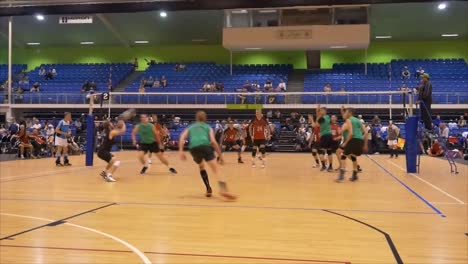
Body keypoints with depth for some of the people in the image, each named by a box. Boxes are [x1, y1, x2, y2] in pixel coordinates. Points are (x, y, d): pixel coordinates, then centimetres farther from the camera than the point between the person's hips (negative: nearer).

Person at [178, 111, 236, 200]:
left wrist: (181, 151, 6)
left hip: (194, 148, 3)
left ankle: (209, 189, 25)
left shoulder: (190, 127, 33)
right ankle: (223, 189, -38)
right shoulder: (208, 127, 26)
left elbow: (182, 137, 13)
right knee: (216, 170, -12)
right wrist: (220, 155, 11)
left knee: (201, 166, 32)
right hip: (205, 146, -3)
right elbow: (213, 141, 10)